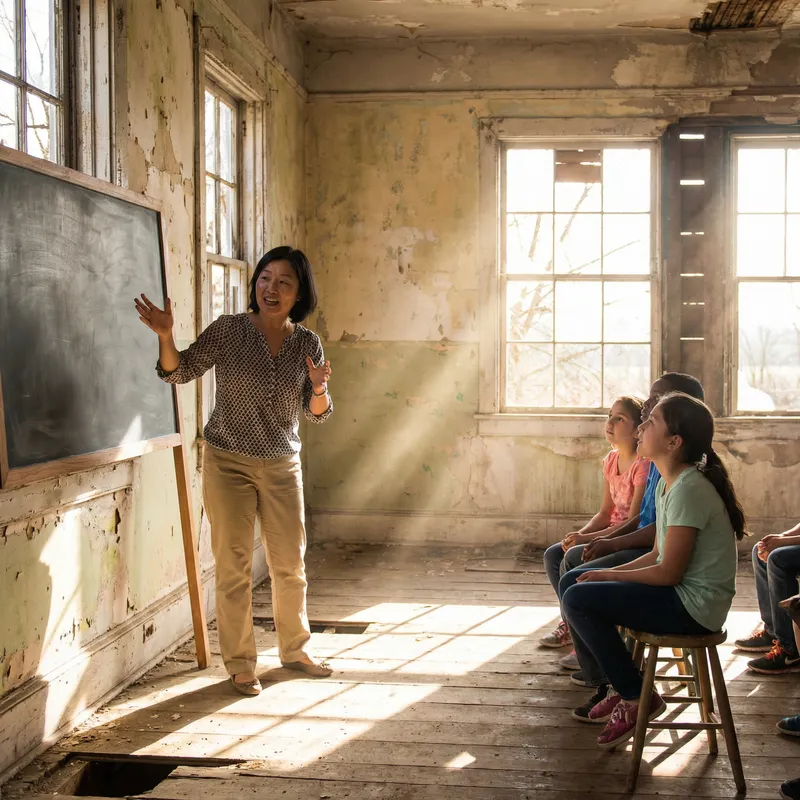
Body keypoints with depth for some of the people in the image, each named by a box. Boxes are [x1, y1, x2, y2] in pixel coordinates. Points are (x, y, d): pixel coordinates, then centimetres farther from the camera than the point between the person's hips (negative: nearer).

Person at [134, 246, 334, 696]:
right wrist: (165, 337, -23)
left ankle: (295, 649, 31)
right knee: (234, 567, 2)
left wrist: (319, 389, -22)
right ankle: (241, 664, 16)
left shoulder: (307, 343, -2)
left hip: (283, 467, 3)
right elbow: (179, 373, -4)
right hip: (228, 462, -3)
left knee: (291, 564, 12)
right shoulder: (228, 330, -9)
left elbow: (318, 413, 0)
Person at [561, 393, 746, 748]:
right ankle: (622, 688, 18)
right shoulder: (668, 483, 9)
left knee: (577, 599, -16)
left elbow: (668, 572, -22)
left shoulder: (688, 490, -22)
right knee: (572, 581, 12)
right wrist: (609, 574, 1)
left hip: (694, 606, -10)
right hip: (682, 595, 10)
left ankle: (637, 698, -2)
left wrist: (609, 575, -9)